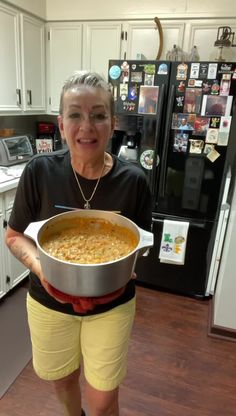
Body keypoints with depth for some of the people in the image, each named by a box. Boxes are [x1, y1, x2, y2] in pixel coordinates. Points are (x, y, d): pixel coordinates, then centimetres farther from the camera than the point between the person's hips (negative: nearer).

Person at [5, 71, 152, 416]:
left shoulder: (133, 181, -16)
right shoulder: (40, 171, -17)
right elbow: (15, 236, -5)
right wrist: (38, 264, -25)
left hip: (112, 307, -1)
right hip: (50, 303, 2)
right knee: (62, 379, 28)